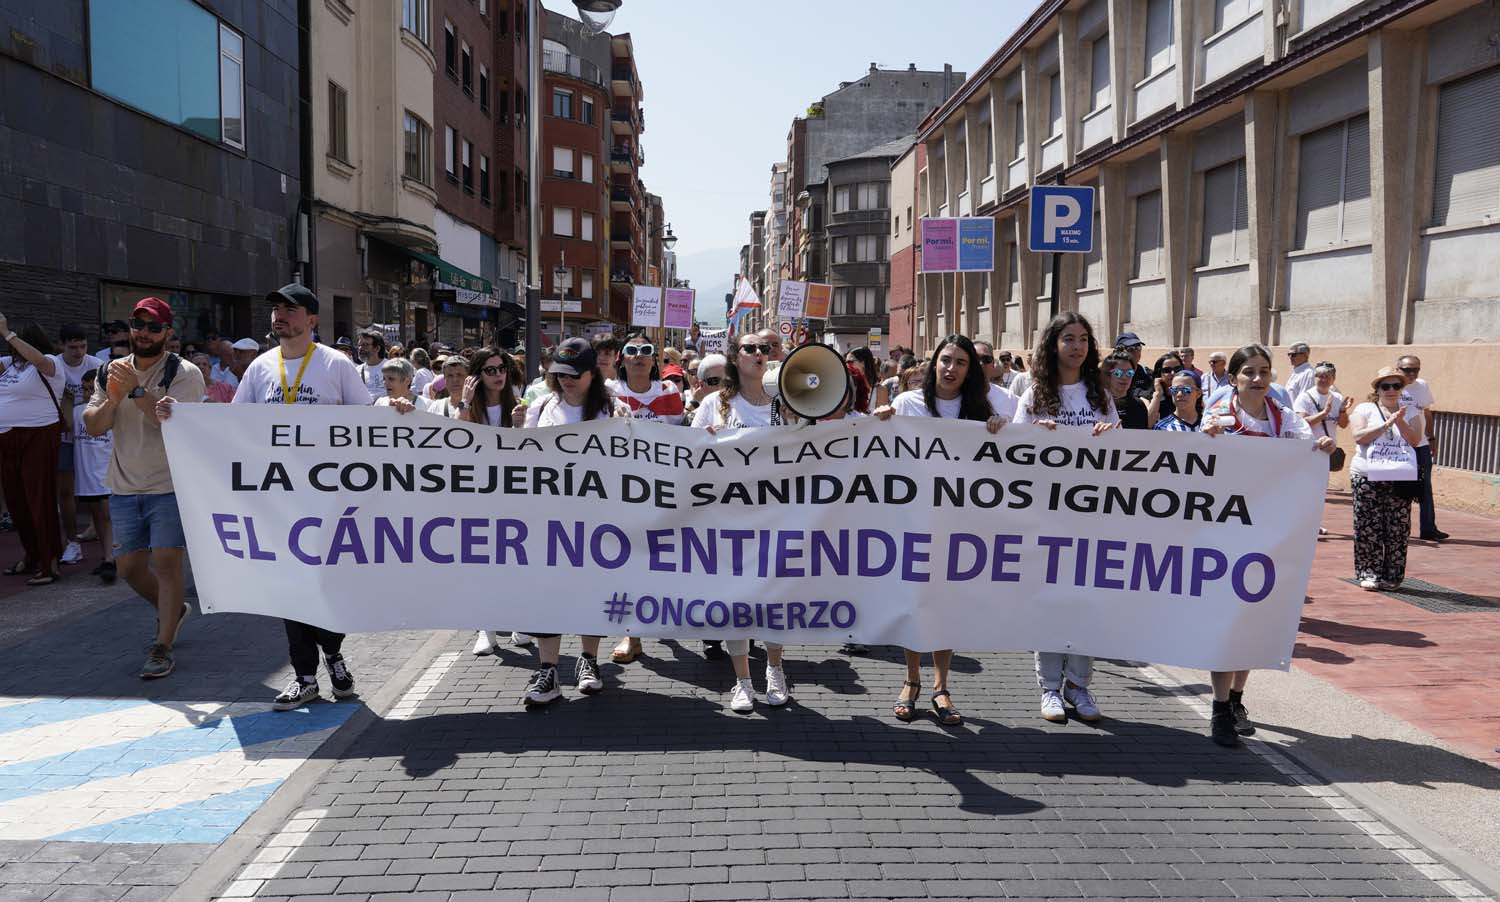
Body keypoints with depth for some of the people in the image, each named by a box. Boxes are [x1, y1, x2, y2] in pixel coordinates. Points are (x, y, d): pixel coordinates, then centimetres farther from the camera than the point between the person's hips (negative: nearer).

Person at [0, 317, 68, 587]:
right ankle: (31, 554, 26)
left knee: (40, 500, -6)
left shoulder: (50, 363, -7)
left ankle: (51, 563, -2)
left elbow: (37, 358, -27)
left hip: (38, 436, -7)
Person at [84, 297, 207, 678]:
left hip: (170, 486, -6)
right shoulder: (113, 372, 9)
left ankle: (162, 647, 0)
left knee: (167, 562, -9)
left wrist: (137, 391, -31)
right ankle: (173, 610, 39)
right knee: (129, 564, 13)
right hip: (124, 488, 6)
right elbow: (93, 426, 0)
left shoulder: (184, 374, -8)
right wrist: (112, 401, -19)